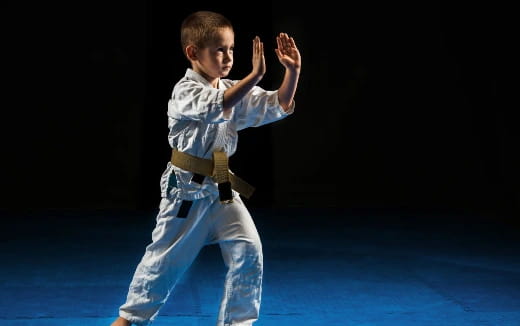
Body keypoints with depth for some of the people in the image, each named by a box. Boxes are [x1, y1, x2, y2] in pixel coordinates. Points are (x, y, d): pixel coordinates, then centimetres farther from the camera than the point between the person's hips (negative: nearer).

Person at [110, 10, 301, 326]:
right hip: (187, 190, -5)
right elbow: (218, 107, -36)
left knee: (248, 251, -4)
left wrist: (293, 72, -16)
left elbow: (279, 107, -1)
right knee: (167, 256, 6)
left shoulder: (234, 90, 4)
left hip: (223, 188, 5)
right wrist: (255, 75, -41)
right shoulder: (184, 92, -16)